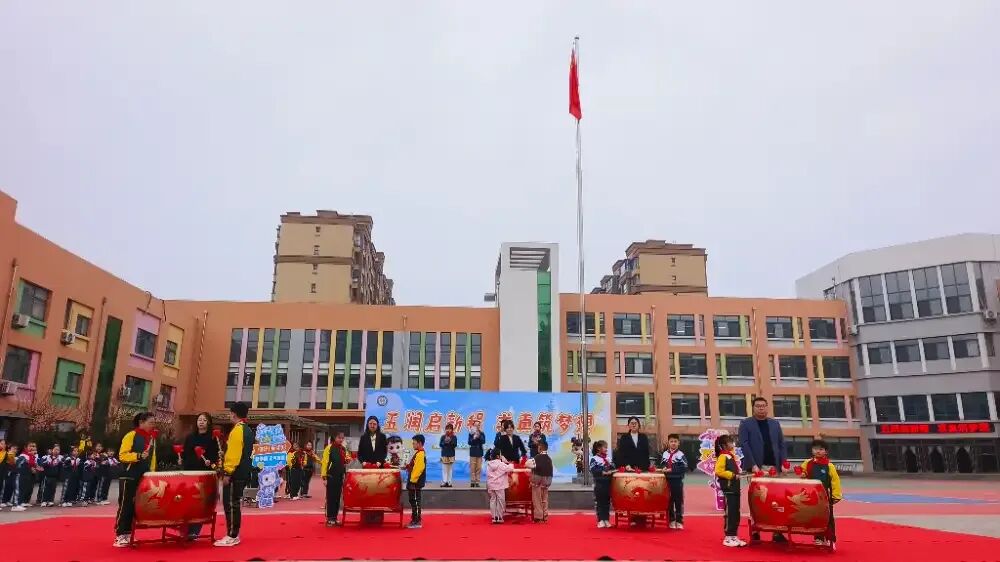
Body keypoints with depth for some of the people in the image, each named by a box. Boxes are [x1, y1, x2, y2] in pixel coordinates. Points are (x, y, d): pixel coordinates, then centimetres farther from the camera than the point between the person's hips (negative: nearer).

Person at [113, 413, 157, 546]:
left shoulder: (152, 438, 11)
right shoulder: (131, 436, -9)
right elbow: (122, 455, -14)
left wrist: (152, 472, 13)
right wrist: (139, 456, -26)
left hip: (143, 478, 6)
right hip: (129, 477, -6)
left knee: (136, 506, 9)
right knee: (125, 505, -3)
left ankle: (128, 533, 17)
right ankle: (120, 535, 2)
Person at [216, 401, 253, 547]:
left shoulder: (237, 430, -15)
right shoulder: (248, 430, 15)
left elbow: (233, 453, -21)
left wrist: (227, 472, -20)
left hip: (234, 474, -10)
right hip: (243, 473, 10)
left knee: (230, 504, -5)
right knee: (234, 504, 14)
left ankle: (231, 537, -2)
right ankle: (234, 534, 18)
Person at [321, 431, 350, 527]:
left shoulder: (344, 449, 12)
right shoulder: (329, 448, -8)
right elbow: (324, 462, -12)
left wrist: (348, 460, 0)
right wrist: (324, 477, -17)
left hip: (340, 476, 6)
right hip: (331, 476, -6)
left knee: (337, 498, 9)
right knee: (330, 497, -2)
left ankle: (334, 517, 16)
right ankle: (329, 518, 3)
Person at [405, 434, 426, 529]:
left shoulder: (420, 454, -18)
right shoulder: (419, 453, 14)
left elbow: (418, 469, -23)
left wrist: (412, 480, -21)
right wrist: (408, 466, 6)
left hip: (415, 483, -10)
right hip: (414, 482, 10)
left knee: (415, 501, -4)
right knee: (413, 501, 15)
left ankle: (417, 522, 1)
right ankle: (415, 520, 22)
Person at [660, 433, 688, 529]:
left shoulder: (680, 454, -7)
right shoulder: (665, 454, 7)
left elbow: (684, 468, -14)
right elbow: (661, 465, 13)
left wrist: (672, 470, -18)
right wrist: (663, 468, -10)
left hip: (677, 481, -4)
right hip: (667, 481, 4)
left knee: (679, 501, 3)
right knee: (669, 501, 10)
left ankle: (679, 521, 12)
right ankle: (671, 520, 20)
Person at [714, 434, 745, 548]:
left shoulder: (731, 455, 17)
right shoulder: (723, 456, -12)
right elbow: (719, 471, -22)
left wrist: (737, 474, 11)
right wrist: (733, 475, -20)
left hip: (735, 488, 9)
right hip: (728, 489, -9)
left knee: (736, 513, 12)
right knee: (729, 513, -6)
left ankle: (734, 536, 20)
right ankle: (728, 538, 1)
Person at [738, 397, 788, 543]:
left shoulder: (775, 424, 14)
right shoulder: (745, 424, 1)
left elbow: (781, 444, 12)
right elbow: (744, 445, -7)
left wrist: (783, 463, -2)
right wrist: (753, 465, -16)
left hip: (774, 467, 3)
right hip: (756, 468, -3)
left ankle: (777, 532, 8)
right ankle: (755, 531, 6)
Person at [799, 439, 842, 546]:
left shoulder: (829, 466, -8)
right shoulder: (807, 464, 1)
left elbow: (835, 480, -10)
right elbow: (803, 476, 12)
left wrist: (836, 495, -13)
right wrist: (802, 475, -12)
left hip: (826, 497, -3)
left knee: (828, 518, 6)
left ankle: (830, 539, 16)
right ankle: (819, 538, 22)